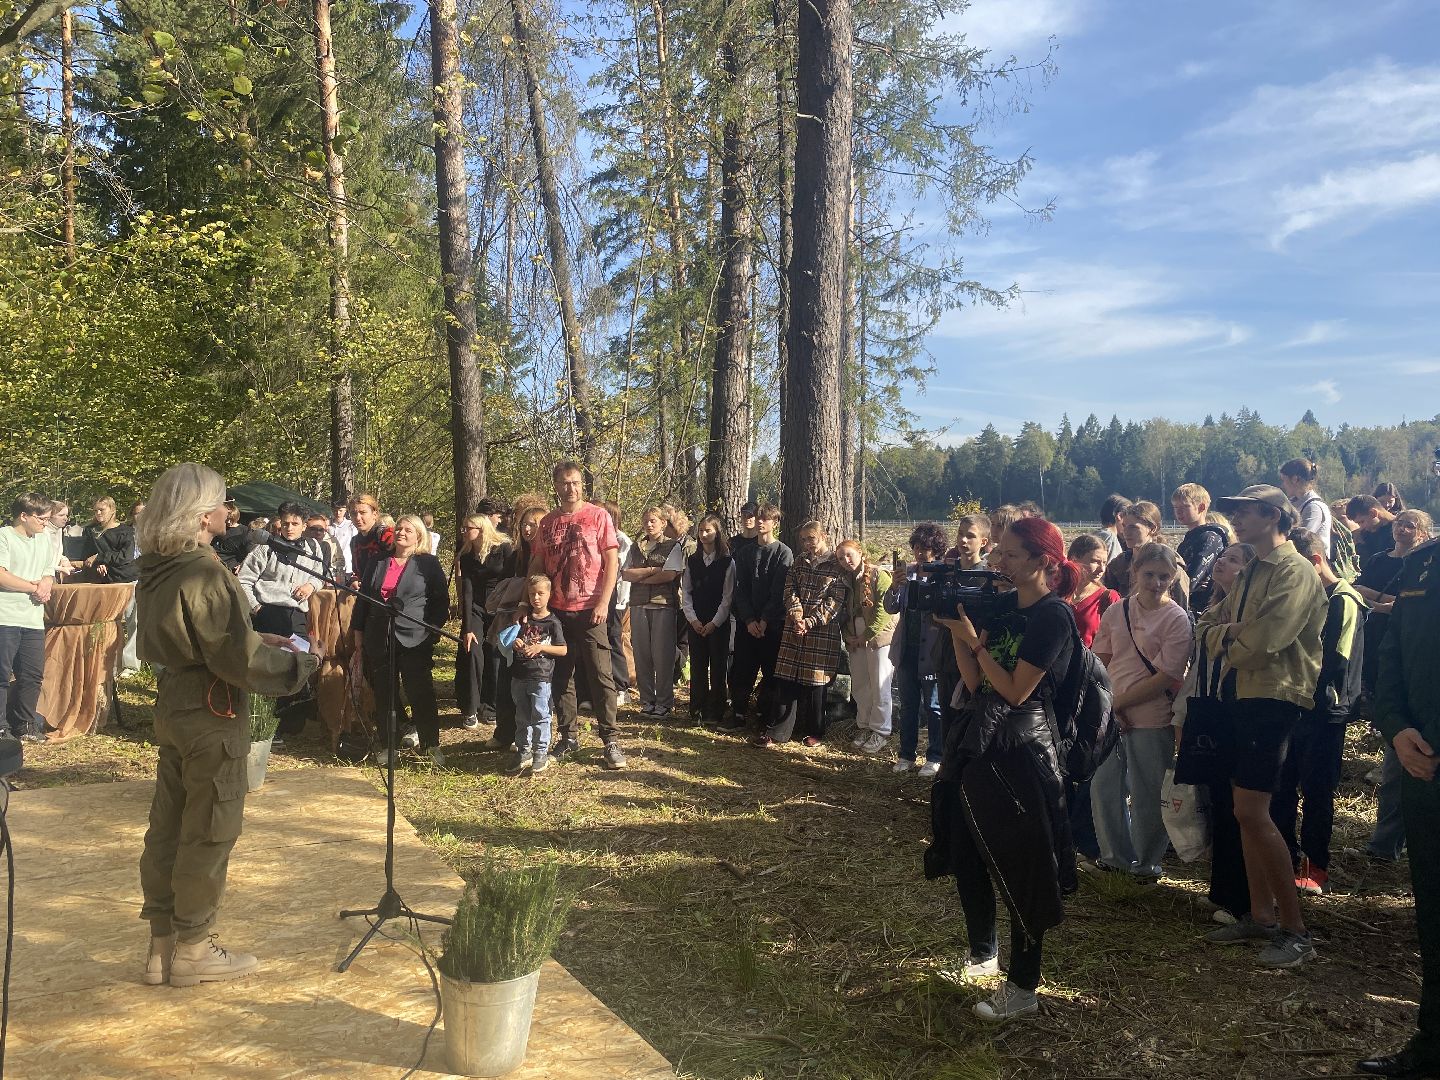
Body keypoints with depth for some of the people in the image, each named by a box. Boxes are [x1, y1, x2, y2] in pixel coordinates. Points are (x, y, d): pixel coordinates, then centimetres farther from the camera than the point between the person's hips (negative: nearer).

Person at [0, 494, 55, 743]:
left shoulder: (43, 540, 17)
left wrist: (46, 584, -3)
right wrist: (35, 587, -7)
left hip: (33, 619, 7)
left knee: (33, 675, 10)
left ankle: (24, 724, 22)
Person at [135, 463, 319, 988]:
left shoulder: (156, 569, 5)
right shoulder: (205, 575, -22)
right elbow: (243, 660, -22)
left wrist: (261, 640, 11)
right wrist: (301, 663, -7)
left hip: (173, 705, 9)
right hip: (213, 714, -9)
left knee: (168, 826, 15)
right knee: (209, 833, 5)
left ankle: (163, 943, 26)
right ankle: (192, 949, 17)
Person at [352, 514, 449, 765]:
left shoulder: (428, 564, 2)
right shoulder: (377, 563, 13)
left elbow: (441, 602, 1)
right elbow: (363, 600, 16)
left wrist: (431, 631, -7)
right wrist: (359, 635, 12)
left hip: (414, 640, -4)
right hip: (379, 639, 4)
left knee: (420, 694, -4)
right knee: (384, 695, 8)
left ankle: (431, 743, 6)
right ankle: (388, 743, 18)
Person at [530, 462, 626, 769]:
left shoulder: (598, 516, -1)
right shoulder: (547, 522, 10)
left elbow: (612, 561, -4)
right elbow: (537, 565, 13)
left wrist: (603, 602, -11)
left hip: (590, 609, -4)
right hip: (556, 610, 4)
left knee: (600, 676, -4)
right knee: (561, 675, 9)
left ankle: (611, 740, 2)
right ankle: (569, 736, 20)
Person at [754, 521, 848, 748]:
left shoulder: (836, 565, -2)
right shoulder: (799, 561, 11)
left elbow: (835, 600, -8)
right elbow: (790, 590, 4)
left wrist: (810, 622, -15)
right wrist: (797, 617, -12)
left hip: (822, 630, -3)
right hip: (794, 628, 4)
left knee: (815, 679, 3)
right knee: (785, 678, 1)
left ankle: (814, 731, 18)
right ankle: (776, 730, 6)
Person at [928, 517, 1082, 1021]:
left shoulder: (1054, 616, -14)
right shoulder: (1003, 606, 8)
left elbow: (1015, 691, -17)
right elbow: (974, 682, 7)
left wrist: (973, 639, -14)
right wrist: (955, 630, -4)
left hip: (1018, 752, -8)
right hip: (976, 743, 8)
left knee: (1019, 866, 2)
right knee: (965, 853, 16)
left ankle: (1023, 986, 15)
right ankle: (982, 953, 37)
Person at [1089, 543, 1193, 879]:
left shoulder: (1177, 619, -8)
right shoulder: (1116, 612, 5)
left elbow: (1167, 677, -13)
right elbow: (1099, 661, 8)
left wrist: (1118, 701, -13)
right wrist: (1107, 704, -7)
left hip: (1152, 720, -4)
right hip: (1111, 717, 4)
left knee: (1146, 794, 5)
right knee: (1103, 786, 11)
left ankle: (1146, 861, 26)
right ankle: (1115, 854, 30)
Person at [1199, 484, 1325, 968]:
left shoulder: (1295, 572, -12)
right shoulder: (1250, 573, 18)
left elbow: (1260, 643, -21)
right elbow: (1209, 626, 12)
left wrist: (1227, 646, -2)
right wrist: (1229, 632, -9)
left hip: (1273, 697, -9)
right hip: (1240, 695, 9)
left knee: (1251, 812, -12)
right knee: (1249, 811, 12)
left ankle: (1296, 929, -2)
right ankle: (1262, 914, 21)